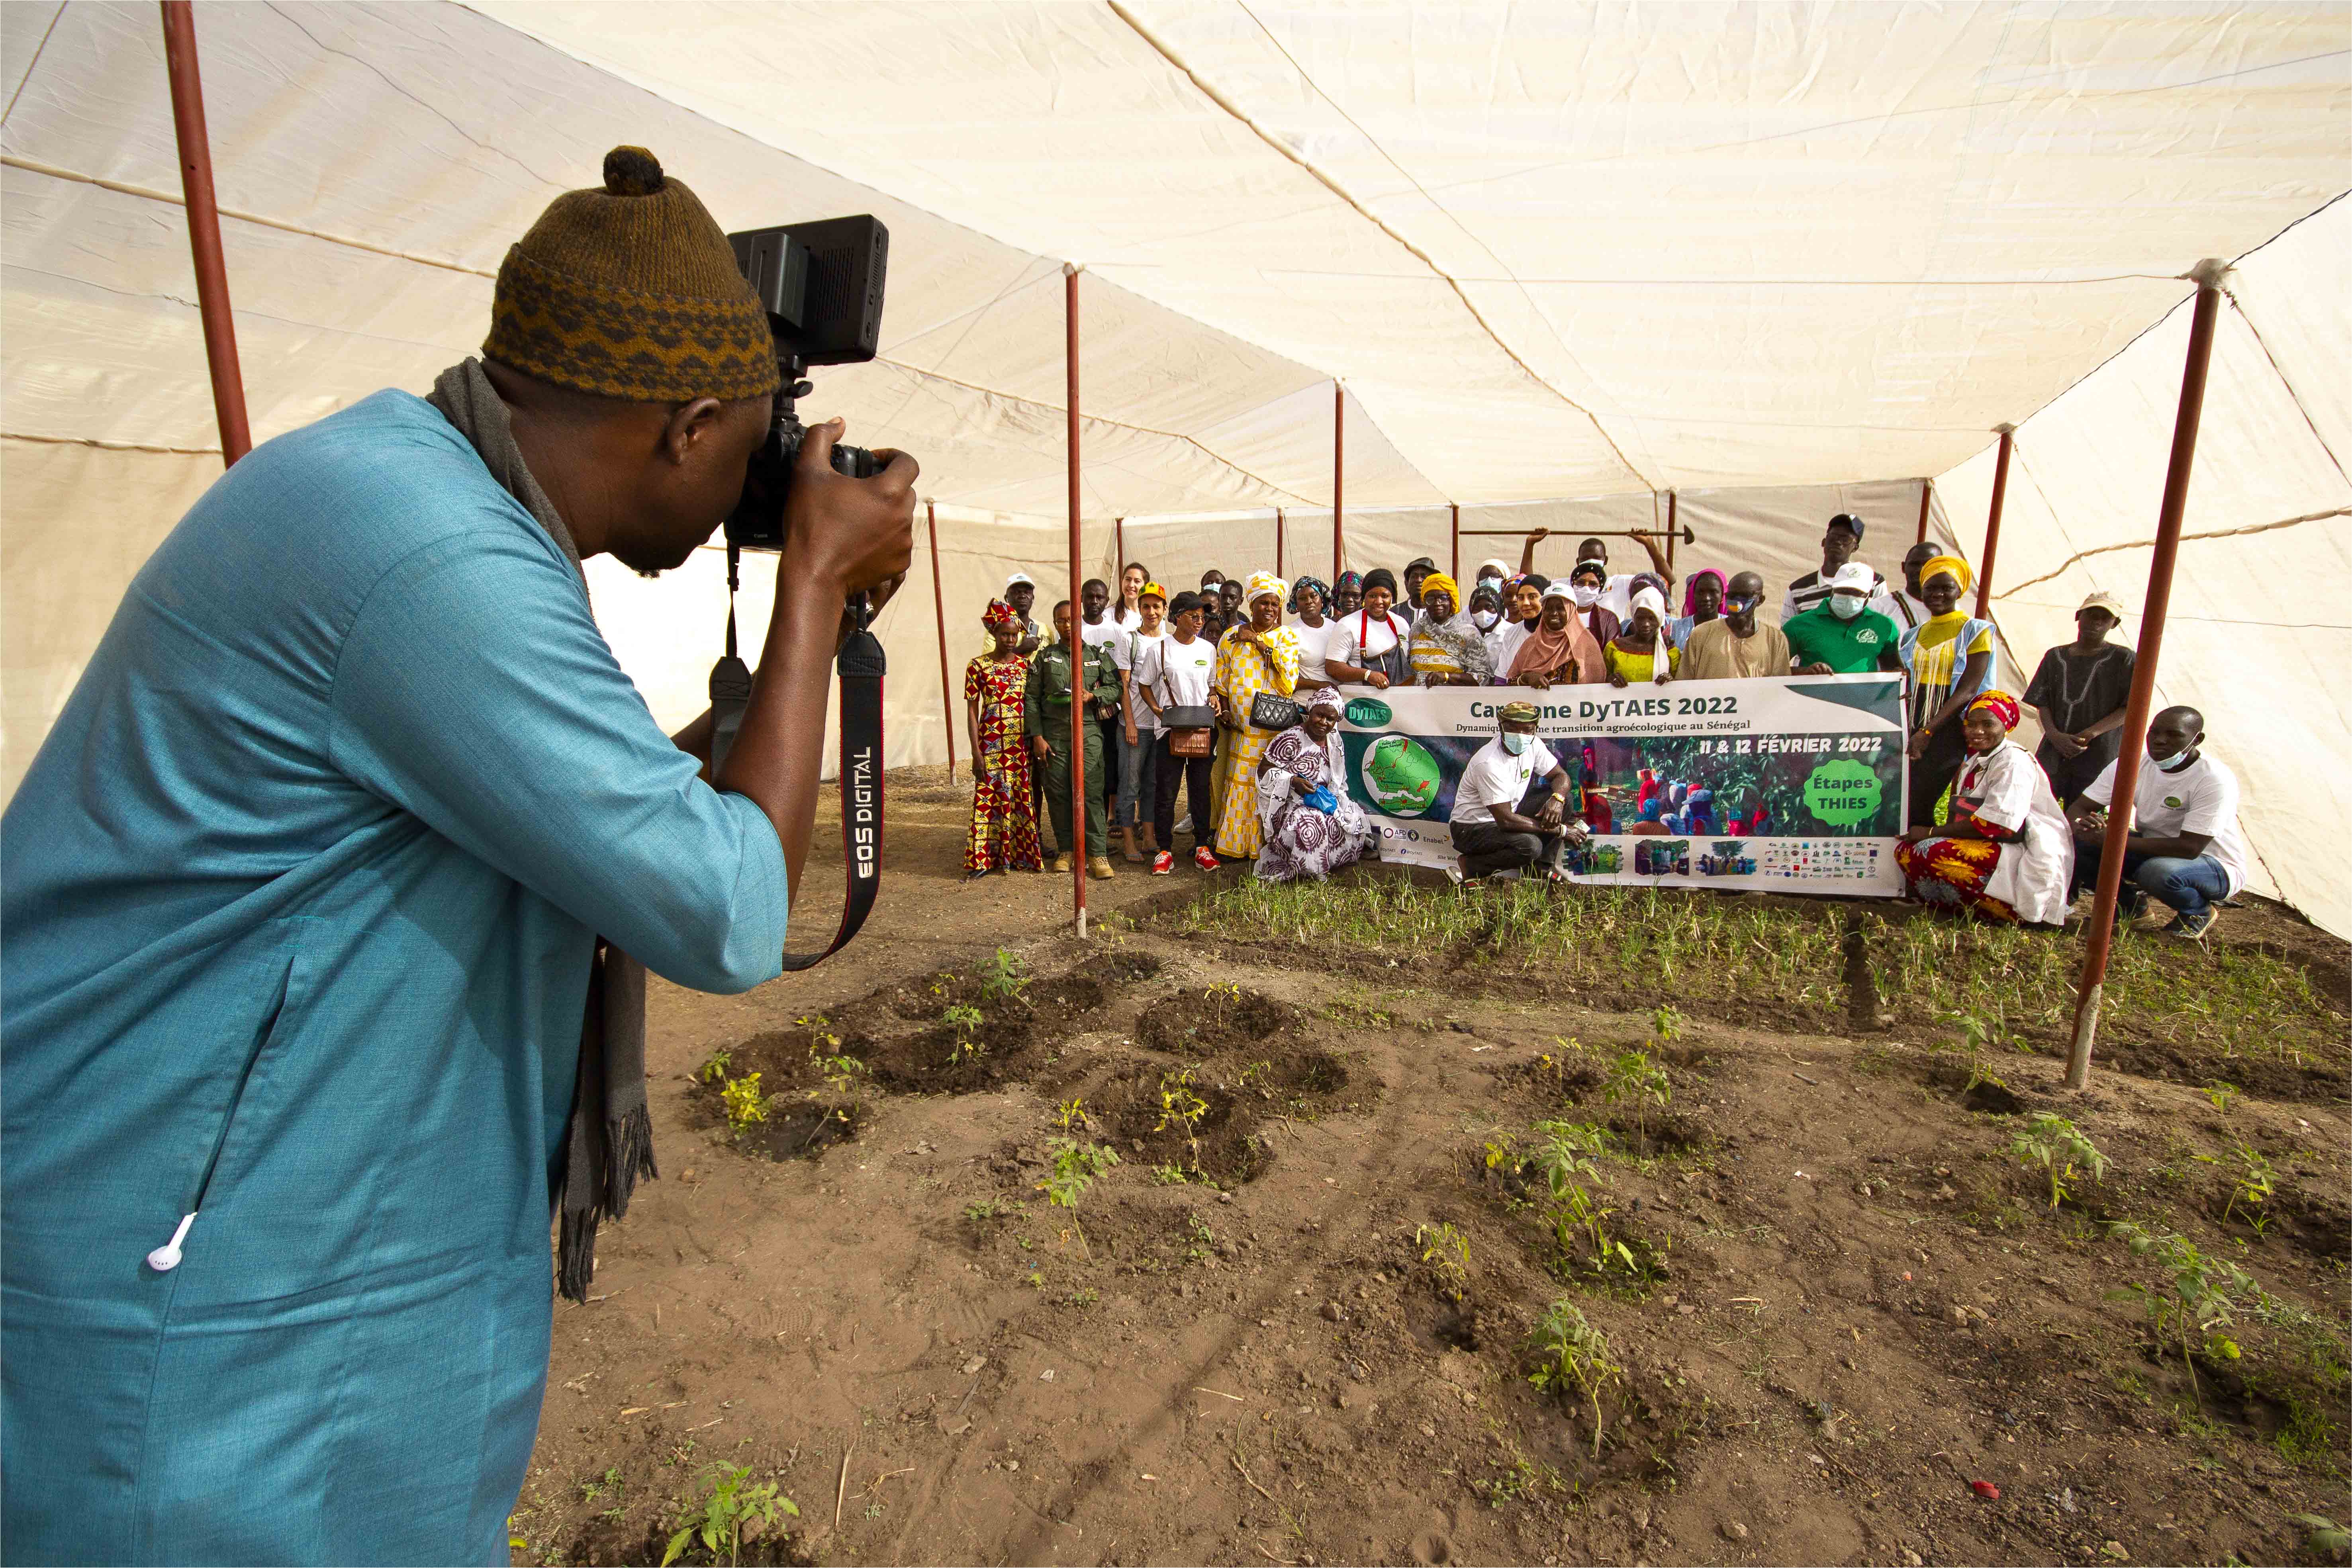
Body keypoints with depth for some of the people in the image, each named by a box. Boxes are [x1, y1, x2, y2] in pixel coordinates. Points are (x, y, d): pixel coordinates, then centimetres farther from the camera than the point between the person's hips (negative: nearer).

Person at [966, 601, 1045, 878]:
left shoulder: (1025, 665, 7)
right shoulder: (979, 666, -1)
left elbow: (1033, 703, 11)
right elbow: (972, 710, -2)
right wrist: (976, 751, -8)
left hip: (1021, 743, 3)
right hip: (991, 741, -3)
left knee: (1022, 798, 4)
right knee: (988, 798, -3)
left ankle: (1017, 854, 15)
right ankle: (982, 859, 4)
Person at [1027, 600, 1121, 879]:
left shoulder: (1098, 654, 9)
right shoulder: (1044, 657, 10)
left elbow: (1116, 687, 8)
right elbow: (1032, 699, 7)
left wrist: (1093, 696, -12)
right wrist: (1037, 737, -1)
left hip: (1088, 730, -1)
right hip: (1054, 734, 1)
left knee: (1091, 791, -9)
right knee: (1057, 792, 4)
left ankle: (1098, 854, -7)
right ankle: (1066, 849, 17)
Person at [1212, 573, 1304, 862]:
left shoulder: (1287, 638, 7)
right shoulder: (1232, 637, 10)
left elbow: (1289, 683, -6)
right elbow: (1221, 683, 11)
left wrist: (1260, 643, -7)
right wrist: (1224, 713, -3)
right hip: (1241, 728, 1)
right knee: (1240, 783, 1)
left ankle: (1267, 844, 7)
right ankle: (1236, 843, 10)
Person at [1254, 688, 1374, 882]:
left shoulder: (1334, 742, 7)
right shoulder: (1291, 739, -16)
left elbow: (1338, 782, 20)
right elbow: (1264, 769, -14)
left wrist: (1333, 799, 3)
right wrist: (1293, 781, -26)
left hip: (1323, 801, 8)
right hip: (1288, 803, -8)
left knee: (1357, 822, -5)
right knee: (1310, 825, -37)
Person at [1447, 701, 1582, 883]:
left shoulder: (1533, 746, -6)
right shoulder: (1489, 763, -29)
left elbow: (1561, 776, 7)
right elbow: (1505, 821, -31)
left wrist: (1557, 799, -19)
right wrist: (1560, 830, -25)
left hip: (1507, 817, 8)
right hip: (1472, 828, -8)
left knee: (1562, 799, -5)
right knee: (1530, 845, -32)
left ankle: (1543, 865, 0)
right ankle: (1469, 867, -11)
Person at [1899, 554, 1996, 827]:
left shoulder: (1976, 631, 1)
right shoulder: (1913, 635, 17)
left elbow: (1968, 690, -9)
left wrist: (1928, 732, -18)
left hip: (1949, 731, -5)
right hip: (1915, 731, 5)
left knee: (1915, 805, -14)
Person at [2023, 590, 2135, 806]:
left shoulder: (2123, 659, 4)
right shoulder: (2056, 656, 14)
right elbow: (2042, 703, 8)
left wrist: (2091, 733, -15)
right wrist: (2054, 735, -10)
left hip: (2098, 758, -3)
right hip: (2053, 753, 3)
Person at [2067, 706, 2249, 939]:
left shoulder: (2215, 780, -24)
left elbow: (2189, 848, -31)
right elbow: (2079, 808, -8)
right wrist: (2085, 829, -33)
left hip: (2216, 868, -5)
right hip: (2151, 852, 5)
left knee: (2160, 870, -39)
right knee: (2074, 843, -18)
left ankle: (2198, 913, -3)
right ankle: (2129, 901, 7)